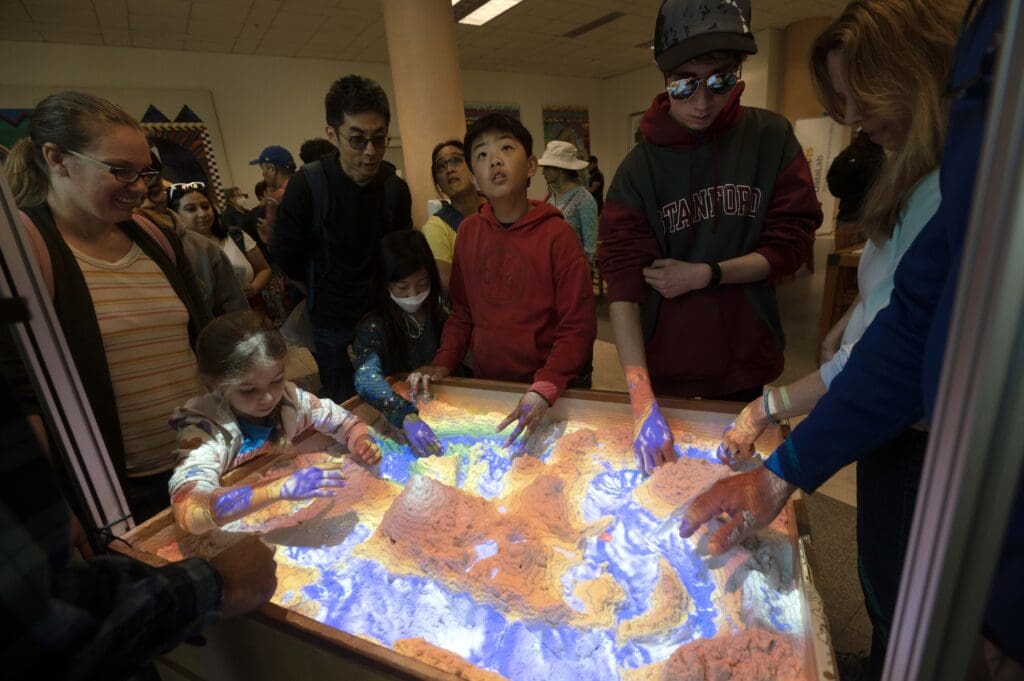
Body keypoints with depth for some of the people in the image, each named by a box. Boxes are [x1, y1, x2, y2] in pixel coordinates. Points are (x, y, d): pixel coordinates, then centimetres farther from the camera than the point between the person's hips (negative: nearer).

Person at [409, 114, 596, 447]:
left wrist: (545, 389, -27)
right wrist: (443, 363, -6)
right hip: (485, 386, 4)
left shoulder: (557, 234, -14)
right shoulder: (468, 231, 1)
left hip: (550, 393, -4)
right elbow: (462, 312, 7)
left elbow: (578, 328, -16)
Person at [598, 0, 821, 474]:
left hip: (746, 362, 2)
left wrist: (707, 274, -19)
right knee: (663, 478, 19)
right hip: (664, 369, -1)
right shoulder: (640, 167, -12)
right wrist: (642, 405, -27)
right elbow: (623, 283, -20)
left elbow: (792, 244, -4)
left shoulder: (771, 139, -5)